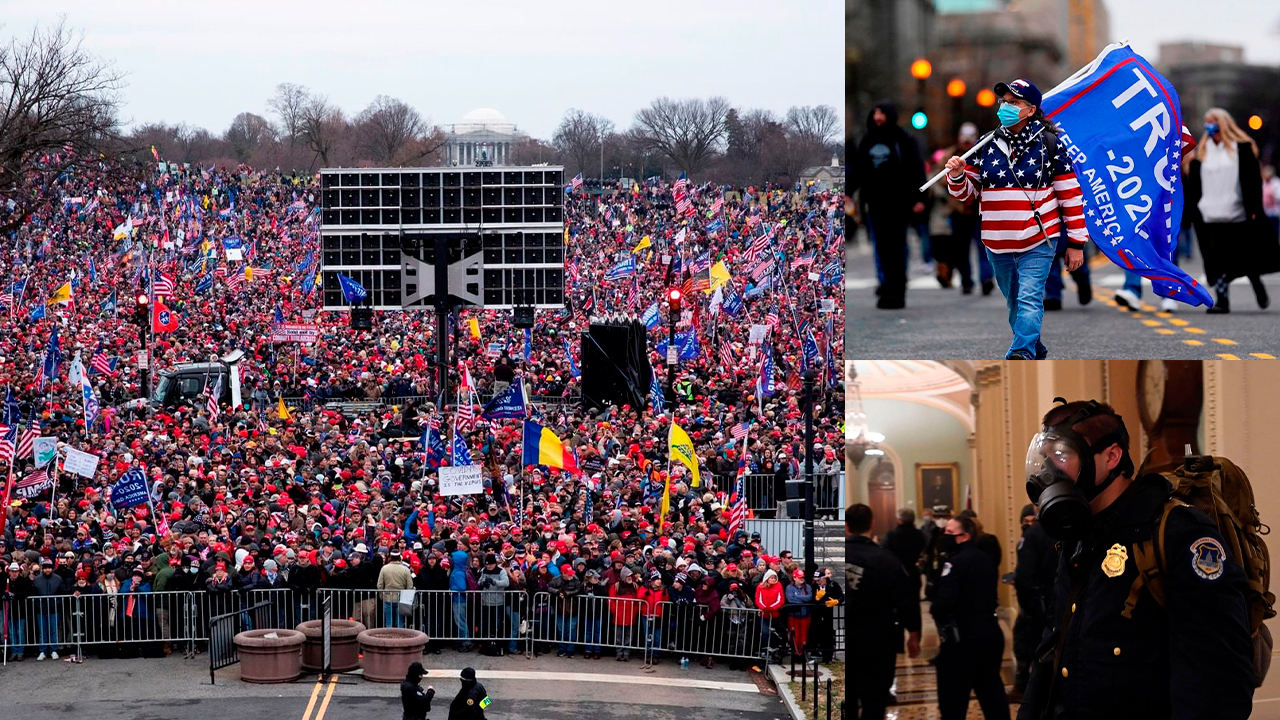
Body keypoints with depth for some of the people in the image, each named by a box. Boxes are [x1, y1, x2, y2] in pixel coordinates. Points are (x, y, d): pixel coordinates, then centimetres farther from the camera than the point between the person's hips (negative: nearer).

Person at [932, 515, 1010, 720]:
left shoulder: (956, 563, -18)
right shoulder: (986, 559, 9)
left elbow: (943, 604, -25)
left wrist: (934, 609, -6)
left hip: (963, 640, -8)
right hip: (991, 633, 8)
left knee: (952, 700, 1)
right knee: (992, 691, 15)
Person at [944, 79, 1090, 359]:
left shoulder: (1049, 144, -4)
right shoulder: (987, 144, 6)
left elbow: (1071, 194, -2)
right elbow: (968, 191, 11)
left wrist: (1076, 243, -3)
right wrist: (957, 177, -13)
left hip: (1037, 241, -5)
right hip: (997, 242, 5)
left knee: (1029, 299, -18)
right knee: (1015, 303, 15)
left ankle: (1021, 353, -29)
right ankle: (1035, 350, 32)